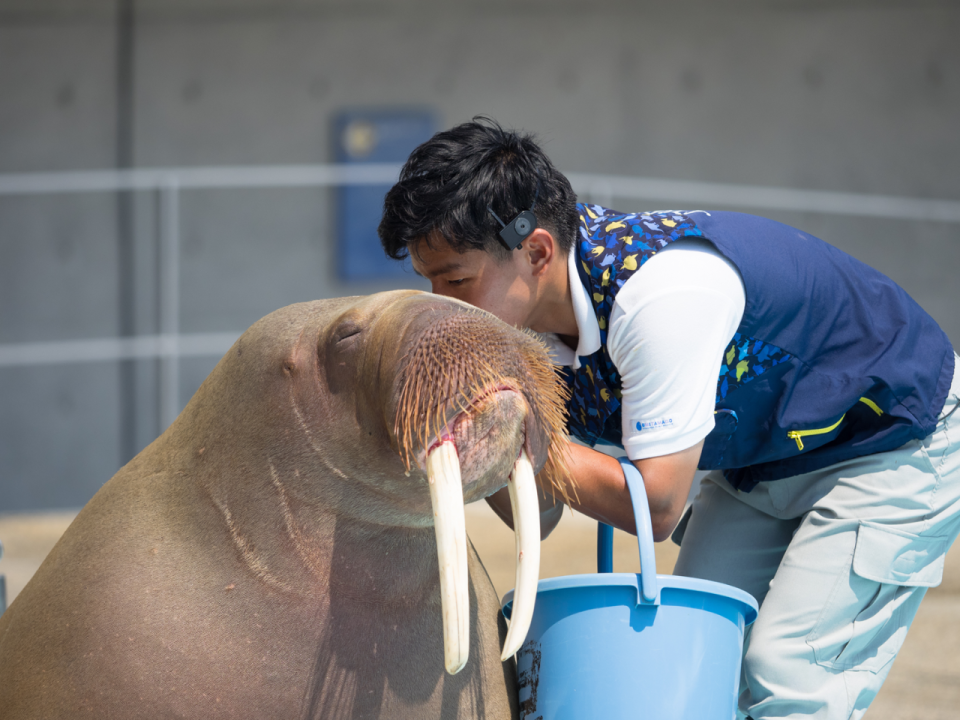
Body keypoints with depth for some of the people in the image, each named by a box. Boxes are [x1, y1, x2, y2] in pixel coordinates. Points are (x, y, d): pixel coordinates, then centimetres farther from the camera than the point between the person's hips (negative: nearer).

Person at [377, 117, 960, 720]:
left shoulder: (658, 292, -37)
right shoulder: (522, 316, -12)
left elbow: (656, 506, -31)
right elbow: (536, 517, -6)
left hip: (897, 440, -8)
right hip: (762, 461, 8)